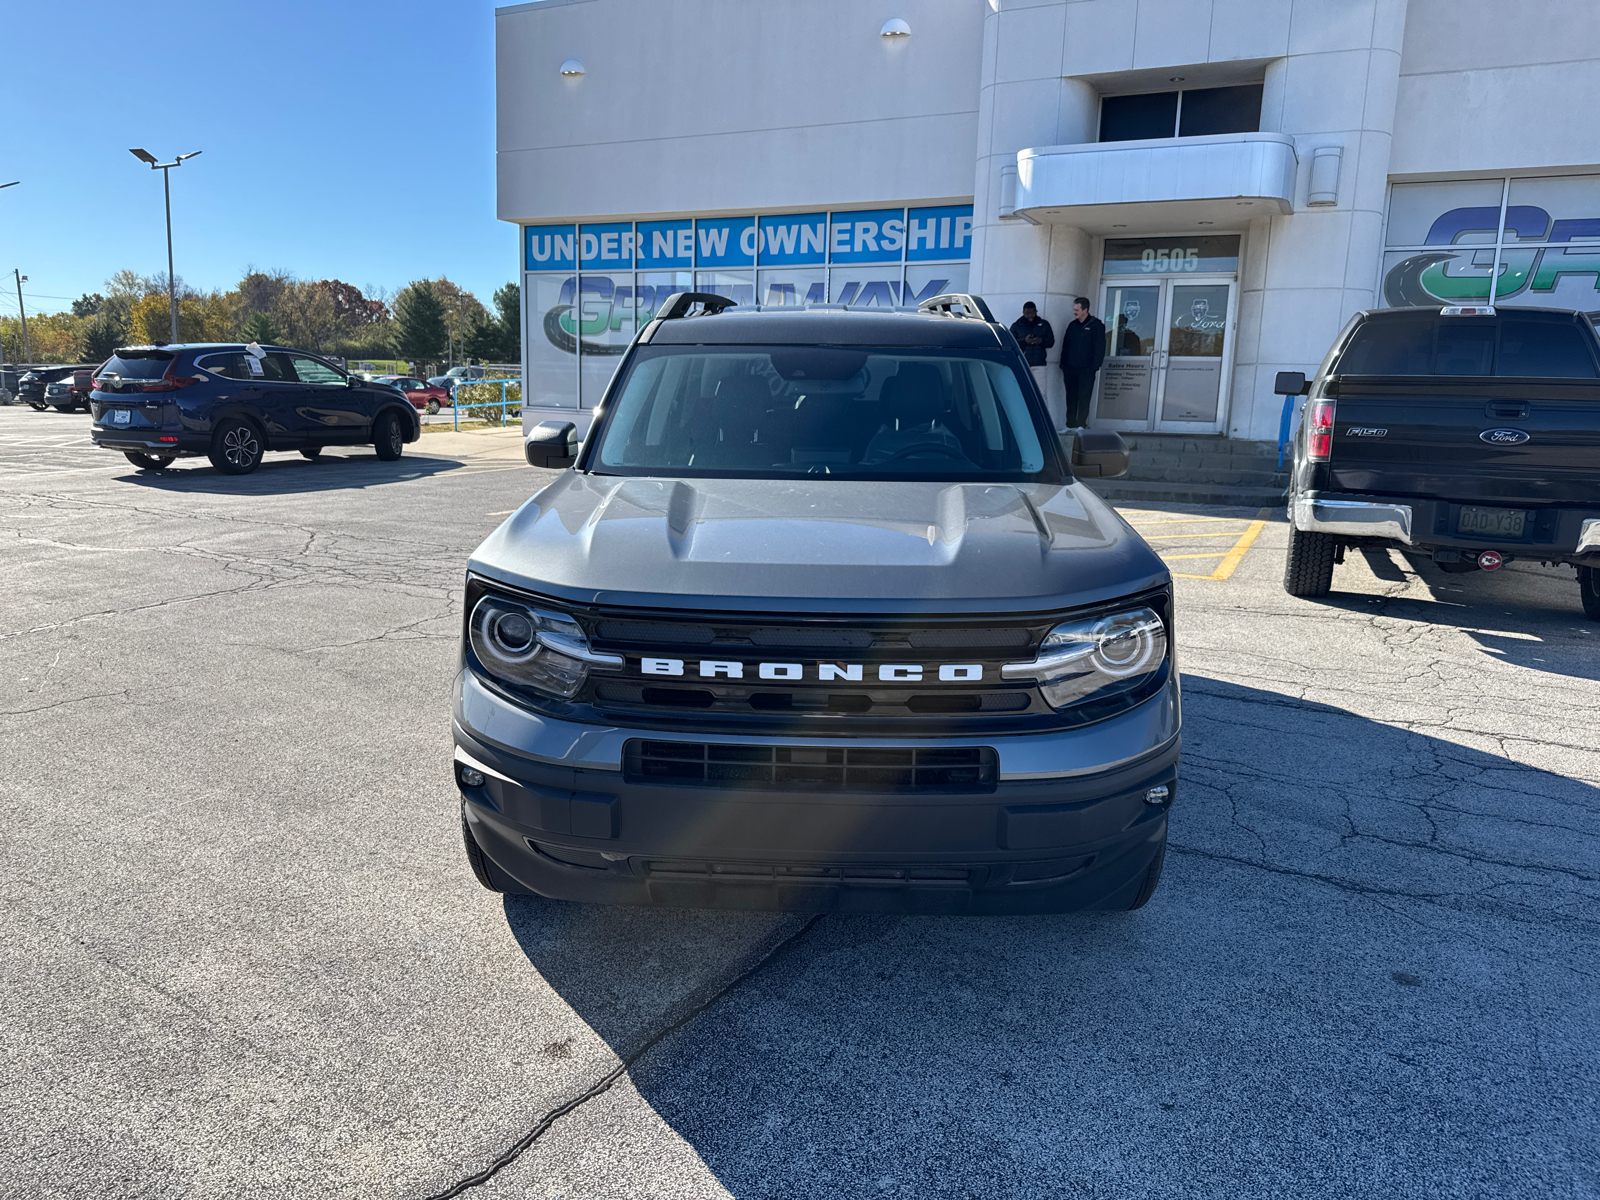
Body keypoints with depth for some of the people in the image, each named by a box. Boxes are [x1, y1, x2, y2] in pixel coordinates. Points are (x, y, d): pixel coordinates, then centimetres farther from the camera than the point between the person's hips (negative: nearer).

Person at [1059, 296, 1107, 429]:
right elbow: (1065, 346, 18)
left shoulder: (1096, 325, -2)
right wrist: (1063, 365, 10)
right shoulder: (1072, 325, 14)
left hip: (1086, 369, -5)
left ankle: (1081, 424, -3)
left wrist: (1094, 366, -13)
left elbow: (1100, 348, -5)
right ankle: (1070, 424, 12)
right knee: (1071, 398, 7)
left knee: (1084, 398, -5)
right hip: (1070, 368, 5)